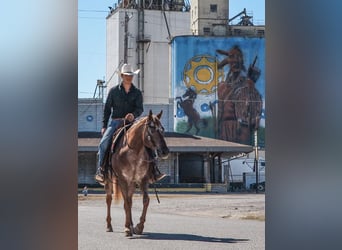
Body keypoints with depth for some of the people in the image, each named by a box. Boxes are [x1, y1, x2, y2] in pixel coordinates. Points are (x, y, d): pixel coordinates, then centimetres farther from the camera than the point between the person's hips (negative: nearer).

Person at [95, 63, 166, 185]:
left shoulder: (137, 92, 8)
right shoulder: (114, 91, 6)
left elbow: (140, 108, -2)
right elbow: (107, 109, 8)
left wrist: (133, 114, -26)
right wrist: (104, 126, 1)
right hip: (115, 122, -1)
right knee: (104, 143, -22)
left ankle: (154, 170, -12)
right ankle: (100, 170, -15)